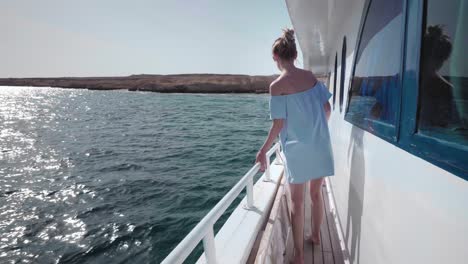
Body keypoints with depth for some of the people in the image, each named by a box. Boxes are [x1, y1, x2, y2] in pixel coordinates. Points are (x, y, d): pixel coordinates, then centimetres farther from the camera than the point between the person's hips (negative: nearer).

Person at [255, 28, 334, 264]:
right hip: (320, 145, 5)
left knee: (297, 201, 7)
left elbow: (279, 124, -15)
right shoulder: (311, 76, 1)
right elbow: (327, 109, 4)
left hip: (297, 149, -5)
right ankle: (316, 236, 42)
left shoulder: (277, 86, -14)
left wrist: (263, 151, -4)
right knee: (316, 193, 21)